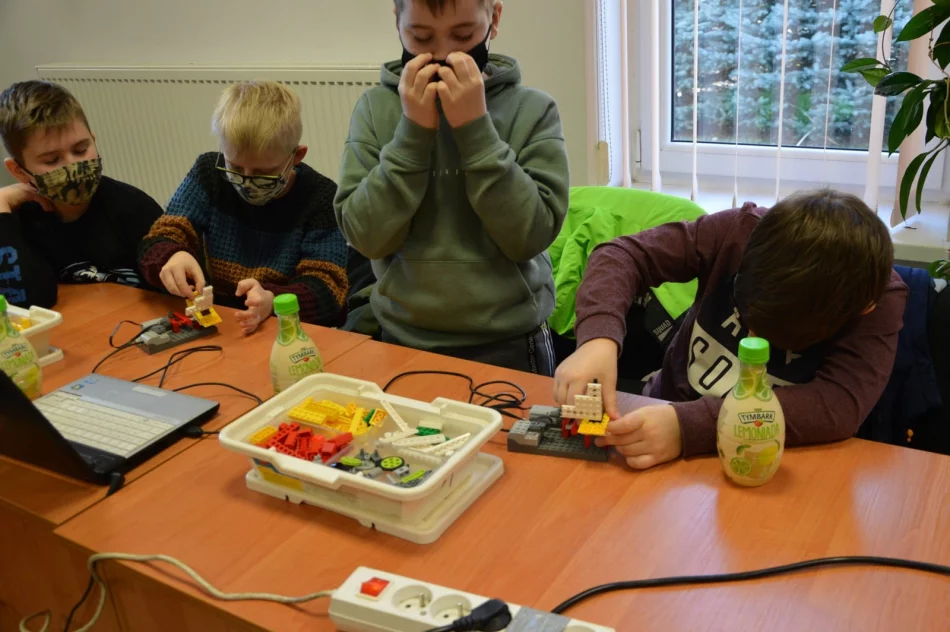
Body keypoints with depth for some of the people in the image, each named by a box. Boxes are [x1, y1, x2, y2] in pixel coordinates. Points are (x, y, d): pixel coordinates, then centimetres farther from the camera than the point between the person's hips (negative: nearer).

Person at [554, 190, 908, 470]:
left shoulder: (883, 300, -19)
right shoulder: (742, 231, -15)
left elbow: (841, 406, -33)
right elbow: (625, 255, -12)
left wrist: (689, 426, -43)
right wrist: (599, 338, -33)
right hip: (662, 416, 0)